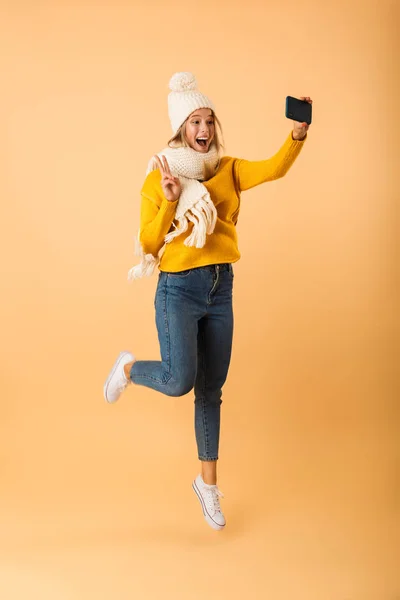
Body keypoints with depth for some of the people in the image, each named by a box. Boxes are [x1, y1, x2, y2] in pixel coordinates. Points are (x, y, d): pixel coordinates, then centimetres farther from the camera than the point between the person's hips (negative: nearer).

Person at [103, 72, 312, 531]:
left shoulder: (228, 170, 6)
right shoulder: (159, 177, -3)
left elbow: (275, 168, -12)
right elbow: (148, 243, -5)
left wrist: (299, 133, -29)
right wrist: (169, 201, -18)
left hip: (221, 290, 4)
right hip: (178, 289, -4)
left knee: (211, 391, 11)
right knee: (180, 381, -19)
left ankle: (207, 483, 27)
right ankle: (129, 367, 17)